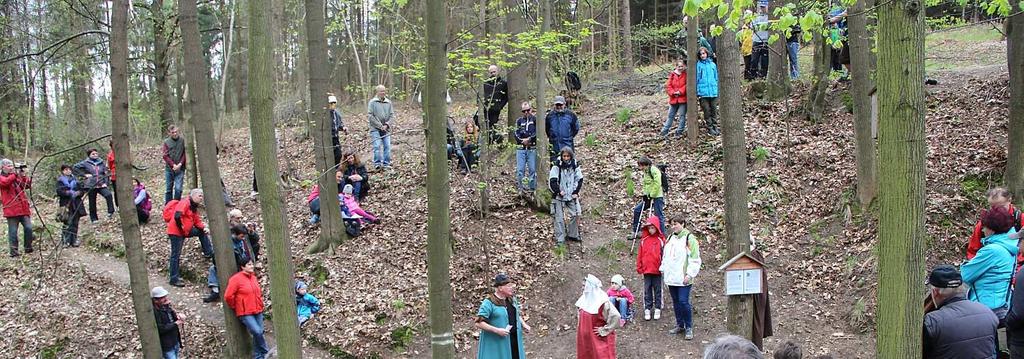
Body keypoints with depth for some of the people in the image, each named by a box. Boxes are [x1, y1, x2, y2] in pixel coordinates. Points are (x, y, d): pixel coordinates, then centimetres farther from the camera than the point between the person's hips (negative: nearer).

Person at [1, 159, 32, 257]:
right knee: (13, 231, -2)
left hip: (23, 208, 4)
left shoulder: (17, 177, 18)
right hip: (11, 209, -4)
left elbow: (28, 185, 10)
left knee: (28, 228, -2)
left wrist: (23, 176, -3)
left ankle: (28, 248, 11)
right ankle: (14, 251, 5)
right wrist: (15, 174, -22)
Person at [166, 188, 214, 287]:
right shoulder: (185, 203, -17)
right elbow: (177, 217, -30)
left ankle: (209, 253, 20)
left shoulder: (194, 207, 13)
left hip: (185, 231, 9)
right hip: (176, 232, -9)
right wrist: (181, 228, -18)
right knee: (176, 255, -4)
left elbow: (197, 221, 14)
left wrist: (204, 228, -4)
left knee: (202, 232, 12)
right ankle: (174, 279, 1)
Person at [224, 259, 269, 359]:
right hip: (245, 313, -7)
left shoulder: (254, 278, 11)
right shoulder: (236, 279, -11)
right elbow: (228, 296, -14)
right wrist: (236, 307, -3)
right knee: (257, 332, -18)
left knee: (259, 333, 6)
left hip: (258, 311, 7)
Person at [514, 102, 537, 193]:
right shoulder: (519, 120, 13)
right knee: (520, 170, -1)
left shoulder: (535, 119, 4)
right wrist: (522, 141, -10)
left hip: (532, 149, -2)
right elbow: (516, 134, 5)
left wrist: (529, 139, -15)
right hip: (521, 148, 2)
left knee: (532, 170, 0)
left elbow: (537, 132, -7)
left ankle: (532, 188, 8)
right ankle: (519, 188, 5)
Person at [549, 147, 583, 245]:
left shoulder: (575, 166, -1)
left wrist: (575, 192, -2)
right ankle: (560, 238, 5)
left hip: (572, 196, 4)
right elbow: (552, 181, -12)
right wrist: (558, 191, -14)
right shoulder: (557, 166, -12)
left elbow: (579, 179, 6)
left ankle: (573, 235, 26)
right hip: (559, 197, -4)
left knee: (574, 215, 8)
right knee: (559, 218, -2)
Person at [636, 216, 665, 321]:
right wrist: (639, 267, 7)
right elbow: (640, 254, 8)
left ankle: (657, 309, 15)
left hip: (657, 270, -2)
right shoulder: (644, 240, 4)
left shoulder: (661, 240, -3)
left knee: (657, 290, 7)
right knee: (647, 290, 7)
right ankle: (647, 309, 12)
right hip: (646, 269, 2)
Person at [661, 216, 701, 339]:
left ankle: (689, 328, 1)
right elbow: (665, 256, 26)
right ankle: (680, 325, 24)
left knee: (683, 301, -10)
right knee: (676, 302, 13)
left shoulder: (689, 238, -8)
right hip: (671, 278, 7)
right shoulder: (670, 238, 15)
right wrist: (663, 269, 18)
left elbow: (695, 259, -12)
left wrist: (690, 274, -16)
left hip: (683, 278, -7)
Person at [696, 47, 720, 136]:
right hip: (703, 91, -2)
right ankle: (710, 128, 10)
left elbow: (716, 77, 14)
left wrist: (718, 89, 10)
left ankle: (715, 126, 16)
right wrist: (697, 91, -6)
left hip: (714, 91, 2)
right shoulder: (698, 65, 1)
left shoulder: (713, 64, 10)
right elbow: (696, 78, 0)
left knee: (714, 109, 7)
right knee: (707, 110, 1)